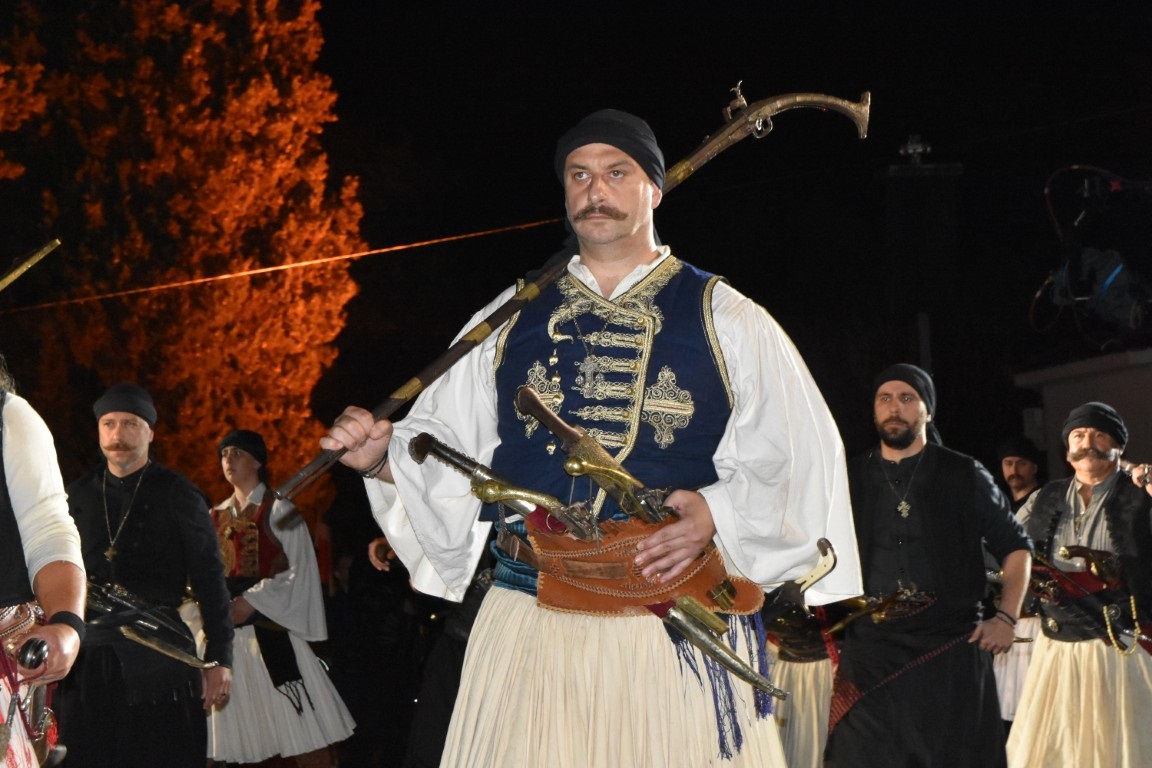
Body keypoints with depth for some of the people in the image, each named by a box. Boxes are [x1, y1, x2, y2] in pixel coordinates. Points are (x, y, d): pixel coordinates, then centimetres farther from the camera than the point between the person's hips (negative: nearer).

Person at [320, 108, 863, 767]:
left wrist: (716, 513, -15)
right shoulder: (510, 321, 15)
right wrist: (385, 457, -3)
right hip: (528, 631, 2)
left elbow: (801, 460, 1)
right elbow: (448, 444, 18)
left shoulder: (724, 321, 7)